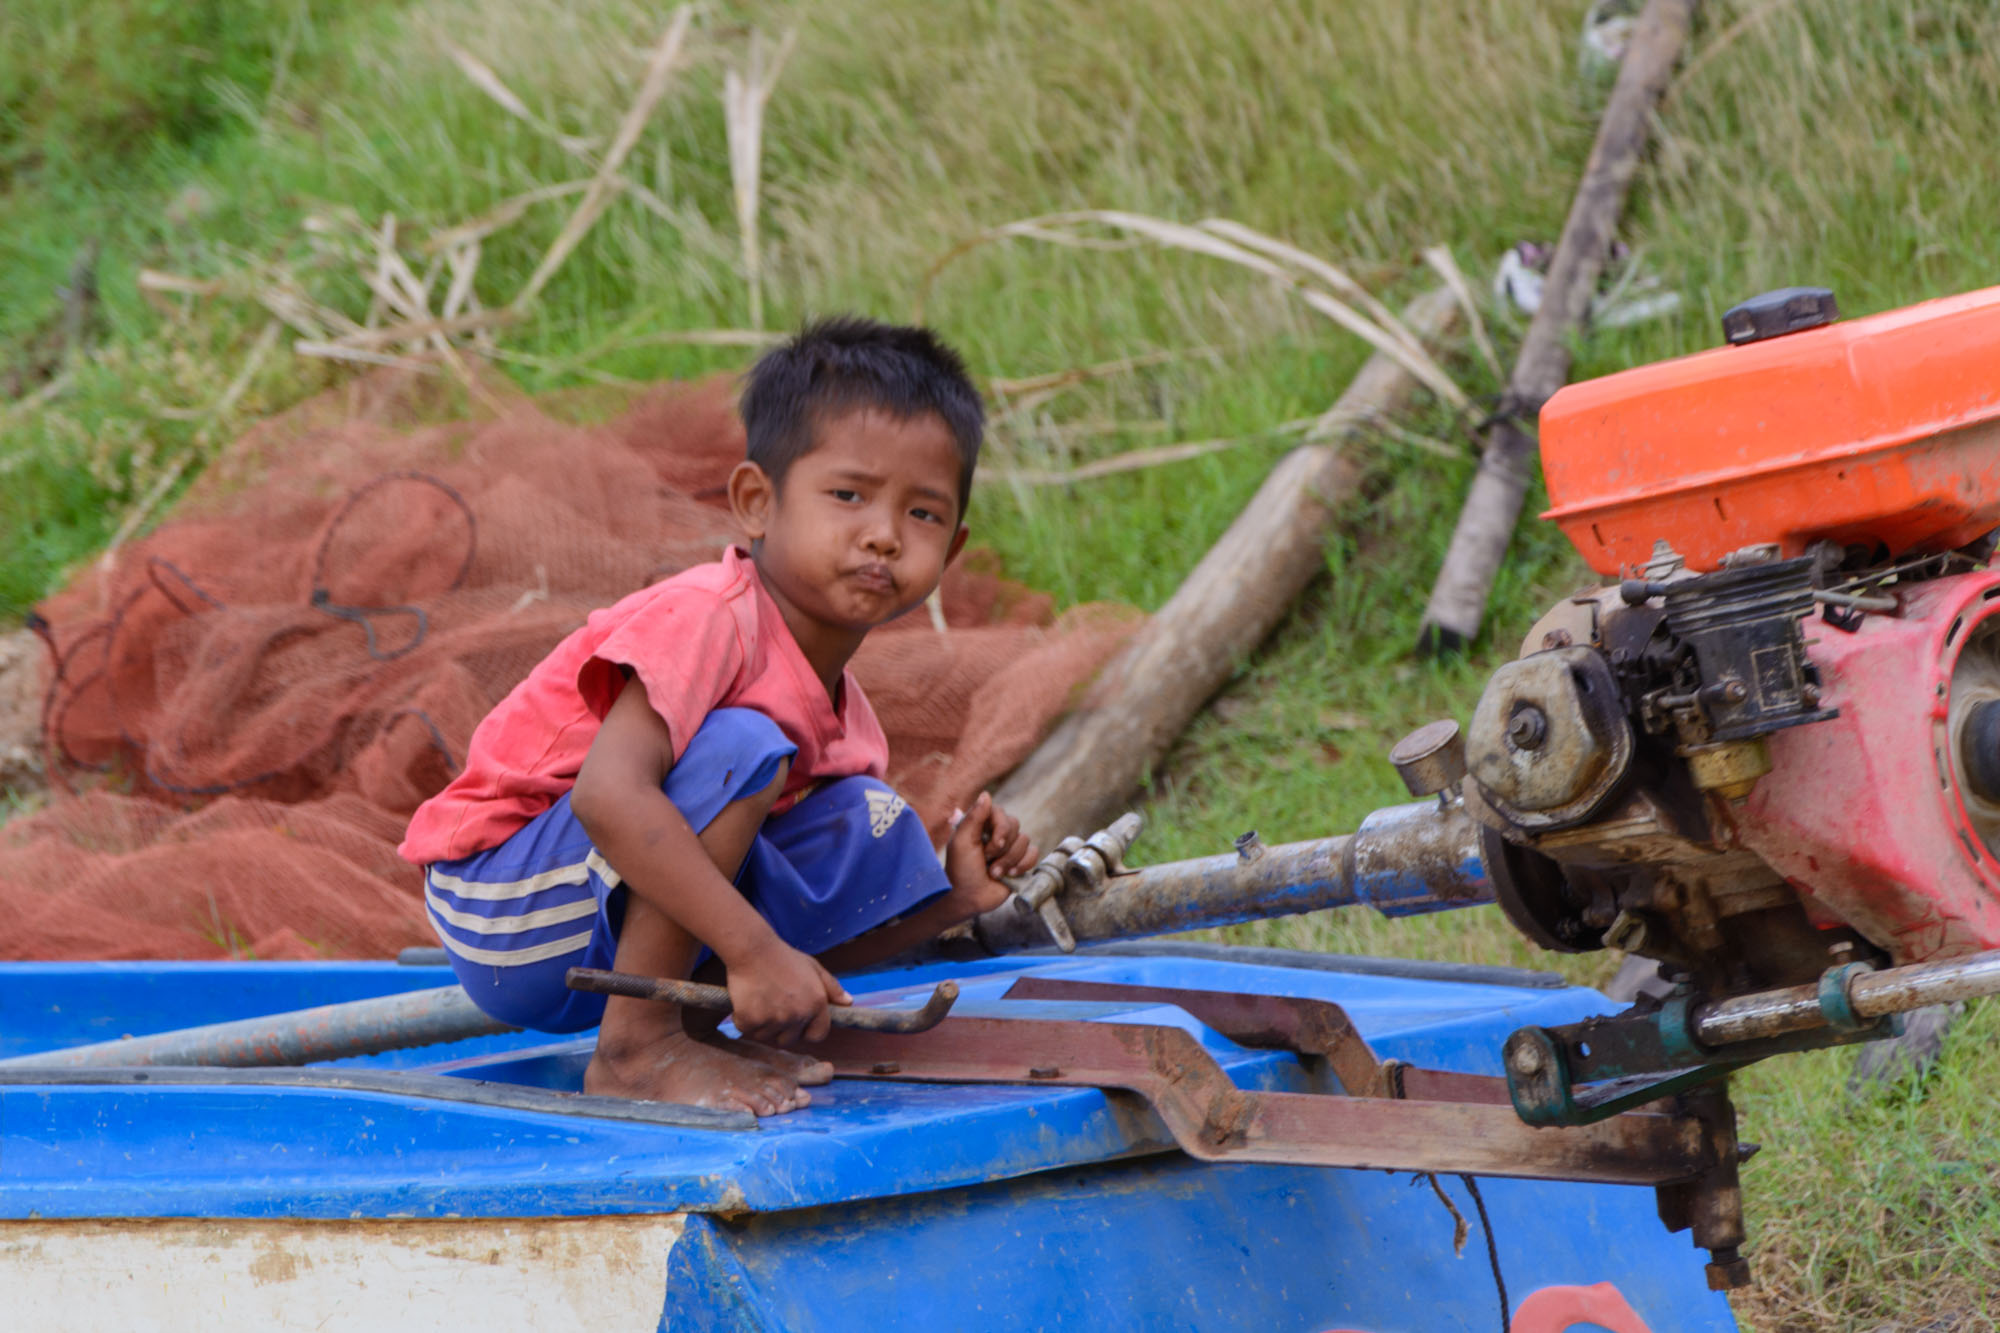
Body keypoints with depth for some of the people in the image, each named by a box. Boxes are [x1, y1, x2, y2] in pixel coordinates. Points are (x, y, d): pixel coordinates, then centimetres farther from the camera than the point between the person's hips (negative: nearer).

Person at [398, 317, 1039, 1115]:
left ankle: (686, 1027, -2)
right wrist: (754, 949, -38)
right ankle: (634, 1049, -22)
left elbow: (810, 945, 14)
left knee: (866, 824, 2)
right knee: (739, 749, -28)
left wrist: (950, 899, 0)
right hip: (508, 919, -9)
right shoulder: (707, 621, -21)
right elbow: (608, 796, -37)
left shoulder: (840, 712, 7)